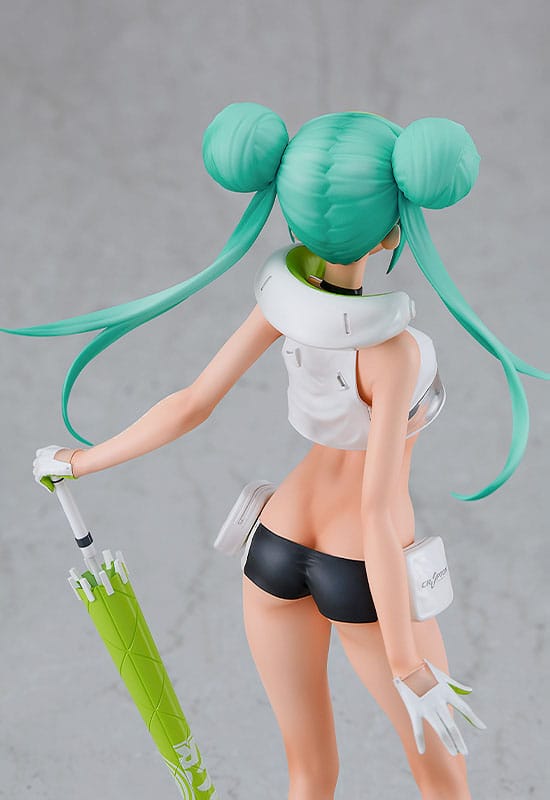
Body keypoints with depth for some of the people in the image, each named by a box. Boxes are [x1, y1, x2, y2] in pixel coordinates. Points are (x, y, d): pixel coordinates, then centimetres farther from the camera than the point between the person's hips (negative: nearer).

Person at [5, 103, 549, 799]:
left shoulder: (289, 288, -15)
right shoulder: (392, 351, -32)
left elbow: (190, 405, -11)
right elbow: (377, 515, -30)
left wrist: (77, 461, 5)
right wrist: (409, 668, -22)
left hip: (275, 552, 5)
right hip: (364, 582, -5)